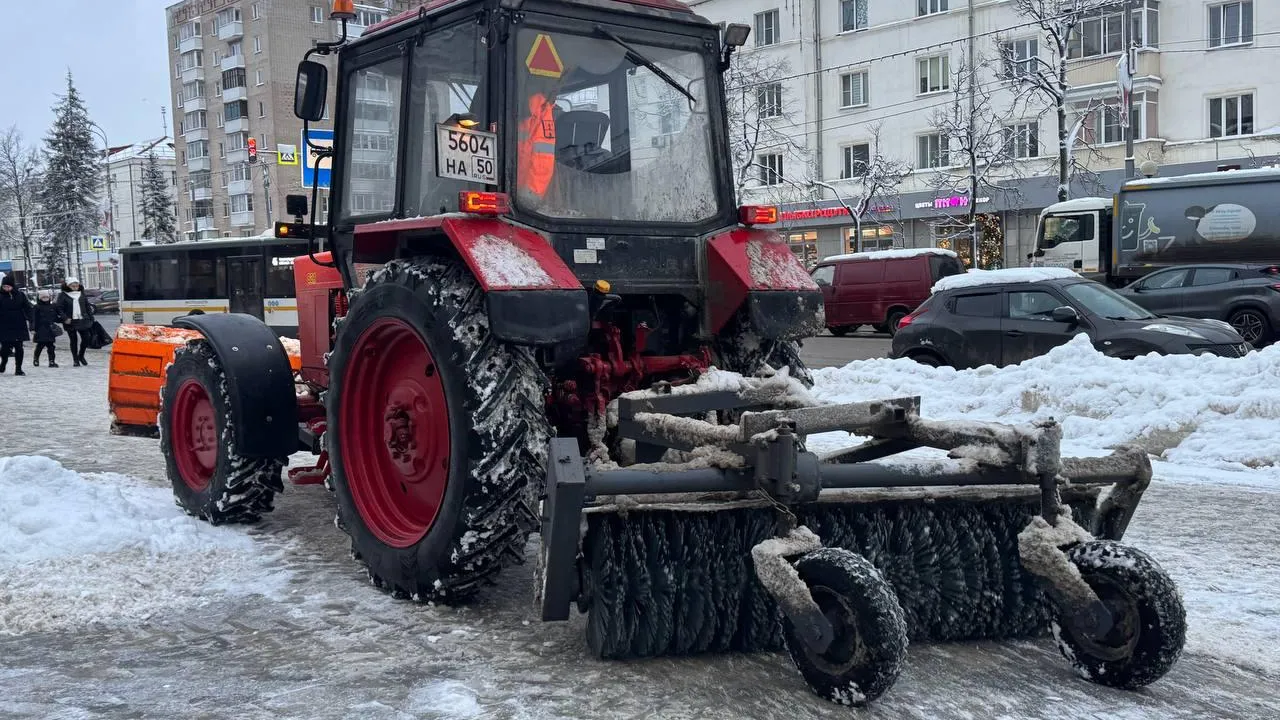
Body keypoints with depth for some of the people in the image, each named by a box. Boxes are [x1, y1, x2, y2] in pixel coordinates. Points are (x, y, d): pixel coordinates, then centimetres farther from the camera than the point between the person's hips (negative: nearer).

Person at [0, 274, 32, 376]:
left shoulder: (20, 295, 2)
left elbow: (27, 307, 6)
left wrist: (28, 319, -5)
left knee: (18, 347, 2)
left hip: (19, 326, 1)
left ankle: (18, 368, 9)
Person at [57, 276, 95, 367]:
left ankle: (81, 356, 22)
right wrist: (65, 318, -15)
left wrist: (91, 318, 9)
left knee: (86, 339, -1)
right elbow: (60, 309, -3)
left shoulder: (82, 294, 11)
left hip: (83, 321, 3)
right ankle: (75, 360, 14)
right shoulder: (63, 296, 0)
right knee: (74, 341, 3)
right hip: (71, 322, -3)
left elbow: (88, 307, 15)